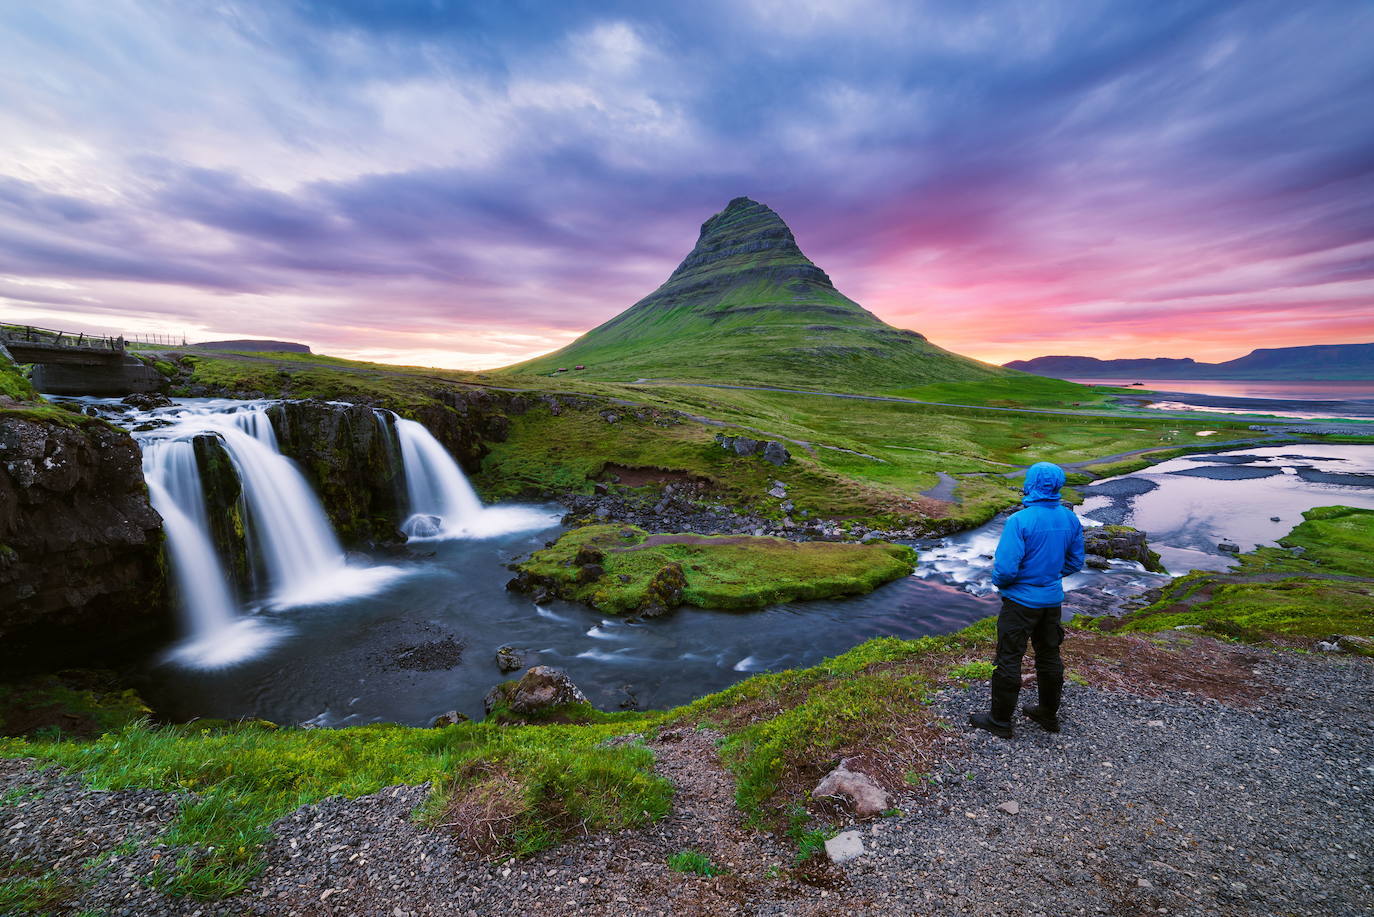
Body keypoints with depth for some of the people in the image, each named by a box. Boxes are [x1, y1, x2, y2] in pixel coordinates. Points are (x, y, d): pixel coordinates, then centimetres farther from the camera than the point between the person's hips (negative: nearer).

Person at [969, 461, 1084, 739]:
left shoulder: (1020, 520, -25)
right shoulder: (1070, 519, -2)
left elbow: (1005, 568, -25)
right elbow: (1075, 562, 8)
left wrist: (999, 583, -4)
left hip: (1021, 601, -7)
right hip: (1052, 599, 7)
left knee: (1009, 660, 6)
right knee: (1049, 657, 21)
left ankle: (1000, 721, 19)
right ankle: (1049, 714, 38)